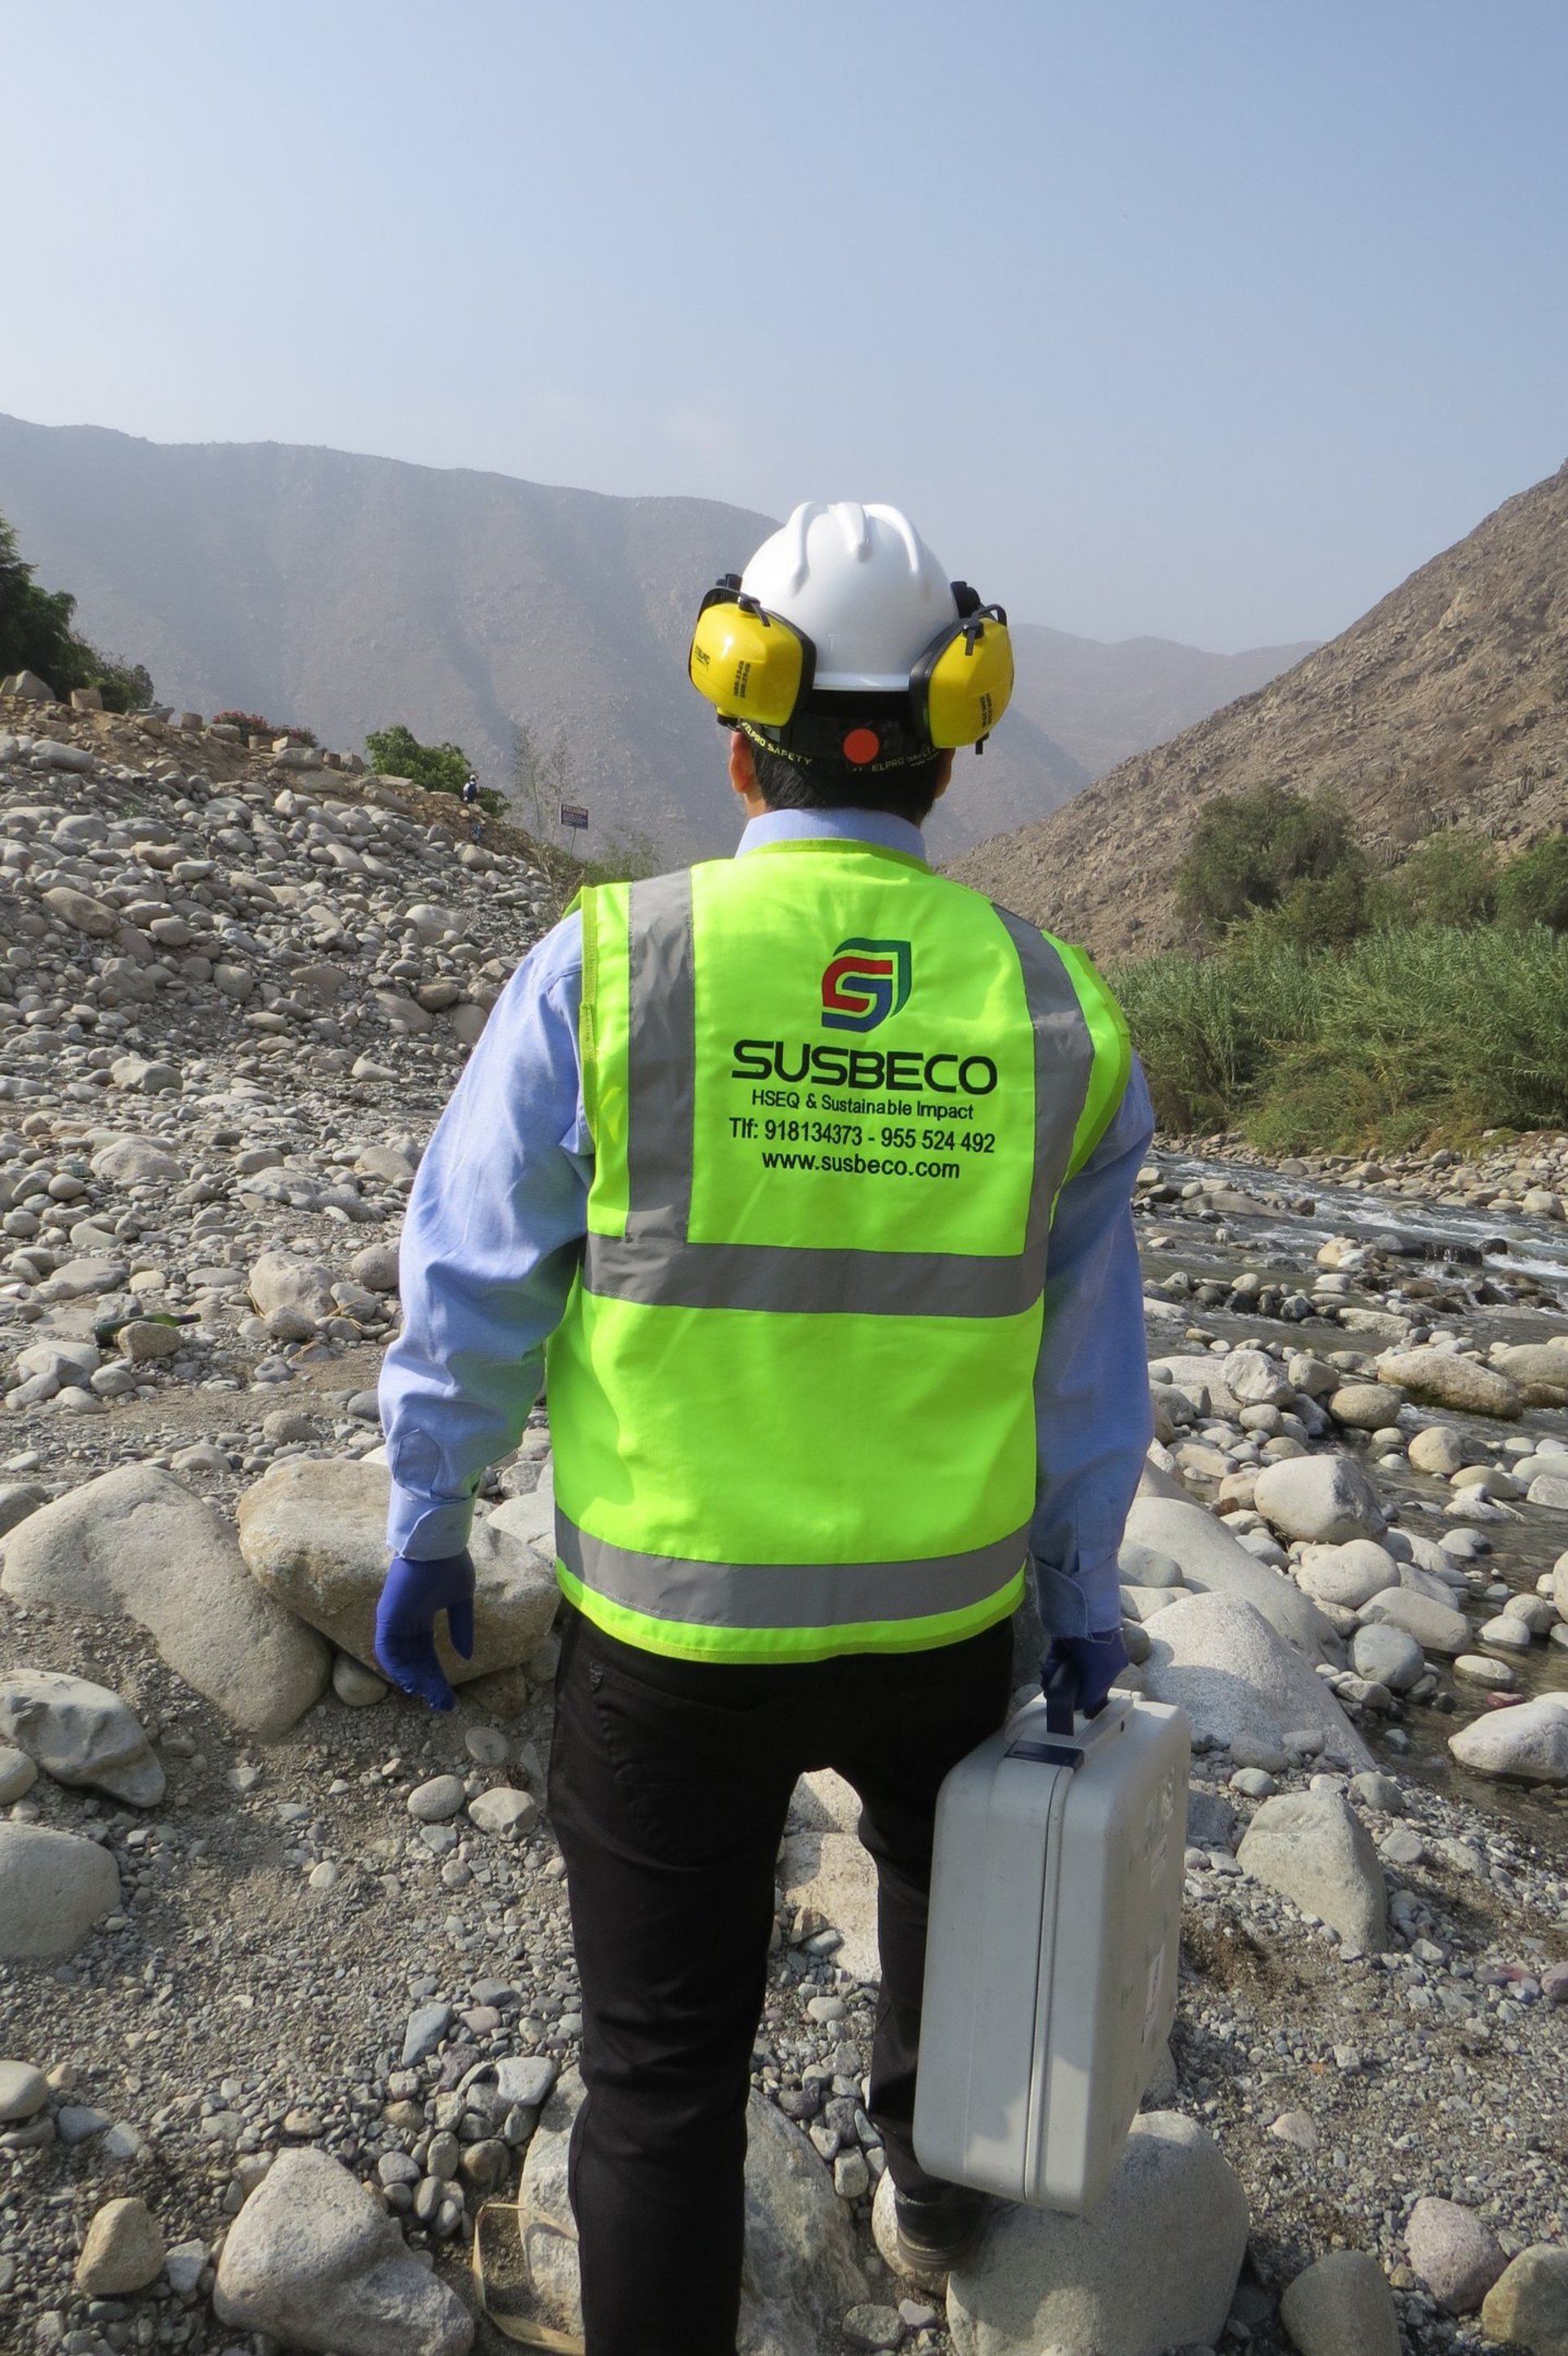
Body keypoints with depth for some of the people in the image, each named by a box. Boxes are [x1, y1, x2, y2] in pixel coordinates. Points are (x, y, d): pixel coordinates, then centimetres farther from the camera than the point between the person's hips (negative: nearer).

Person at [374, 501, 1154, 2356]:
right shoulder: (1049, 1007, -8)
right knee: (951, 1851, 34)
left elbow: (472, 1286, -9)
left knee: (665, 2059, 15)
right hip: (939, 1612, 3)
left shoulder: (609, 966, -15)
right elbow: (1084, 1357, -1)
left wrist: (425, 1531, 5)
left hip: (666, 1629, -3)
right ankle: (934, 2176, 58)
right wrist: (1082, 1596, 12)